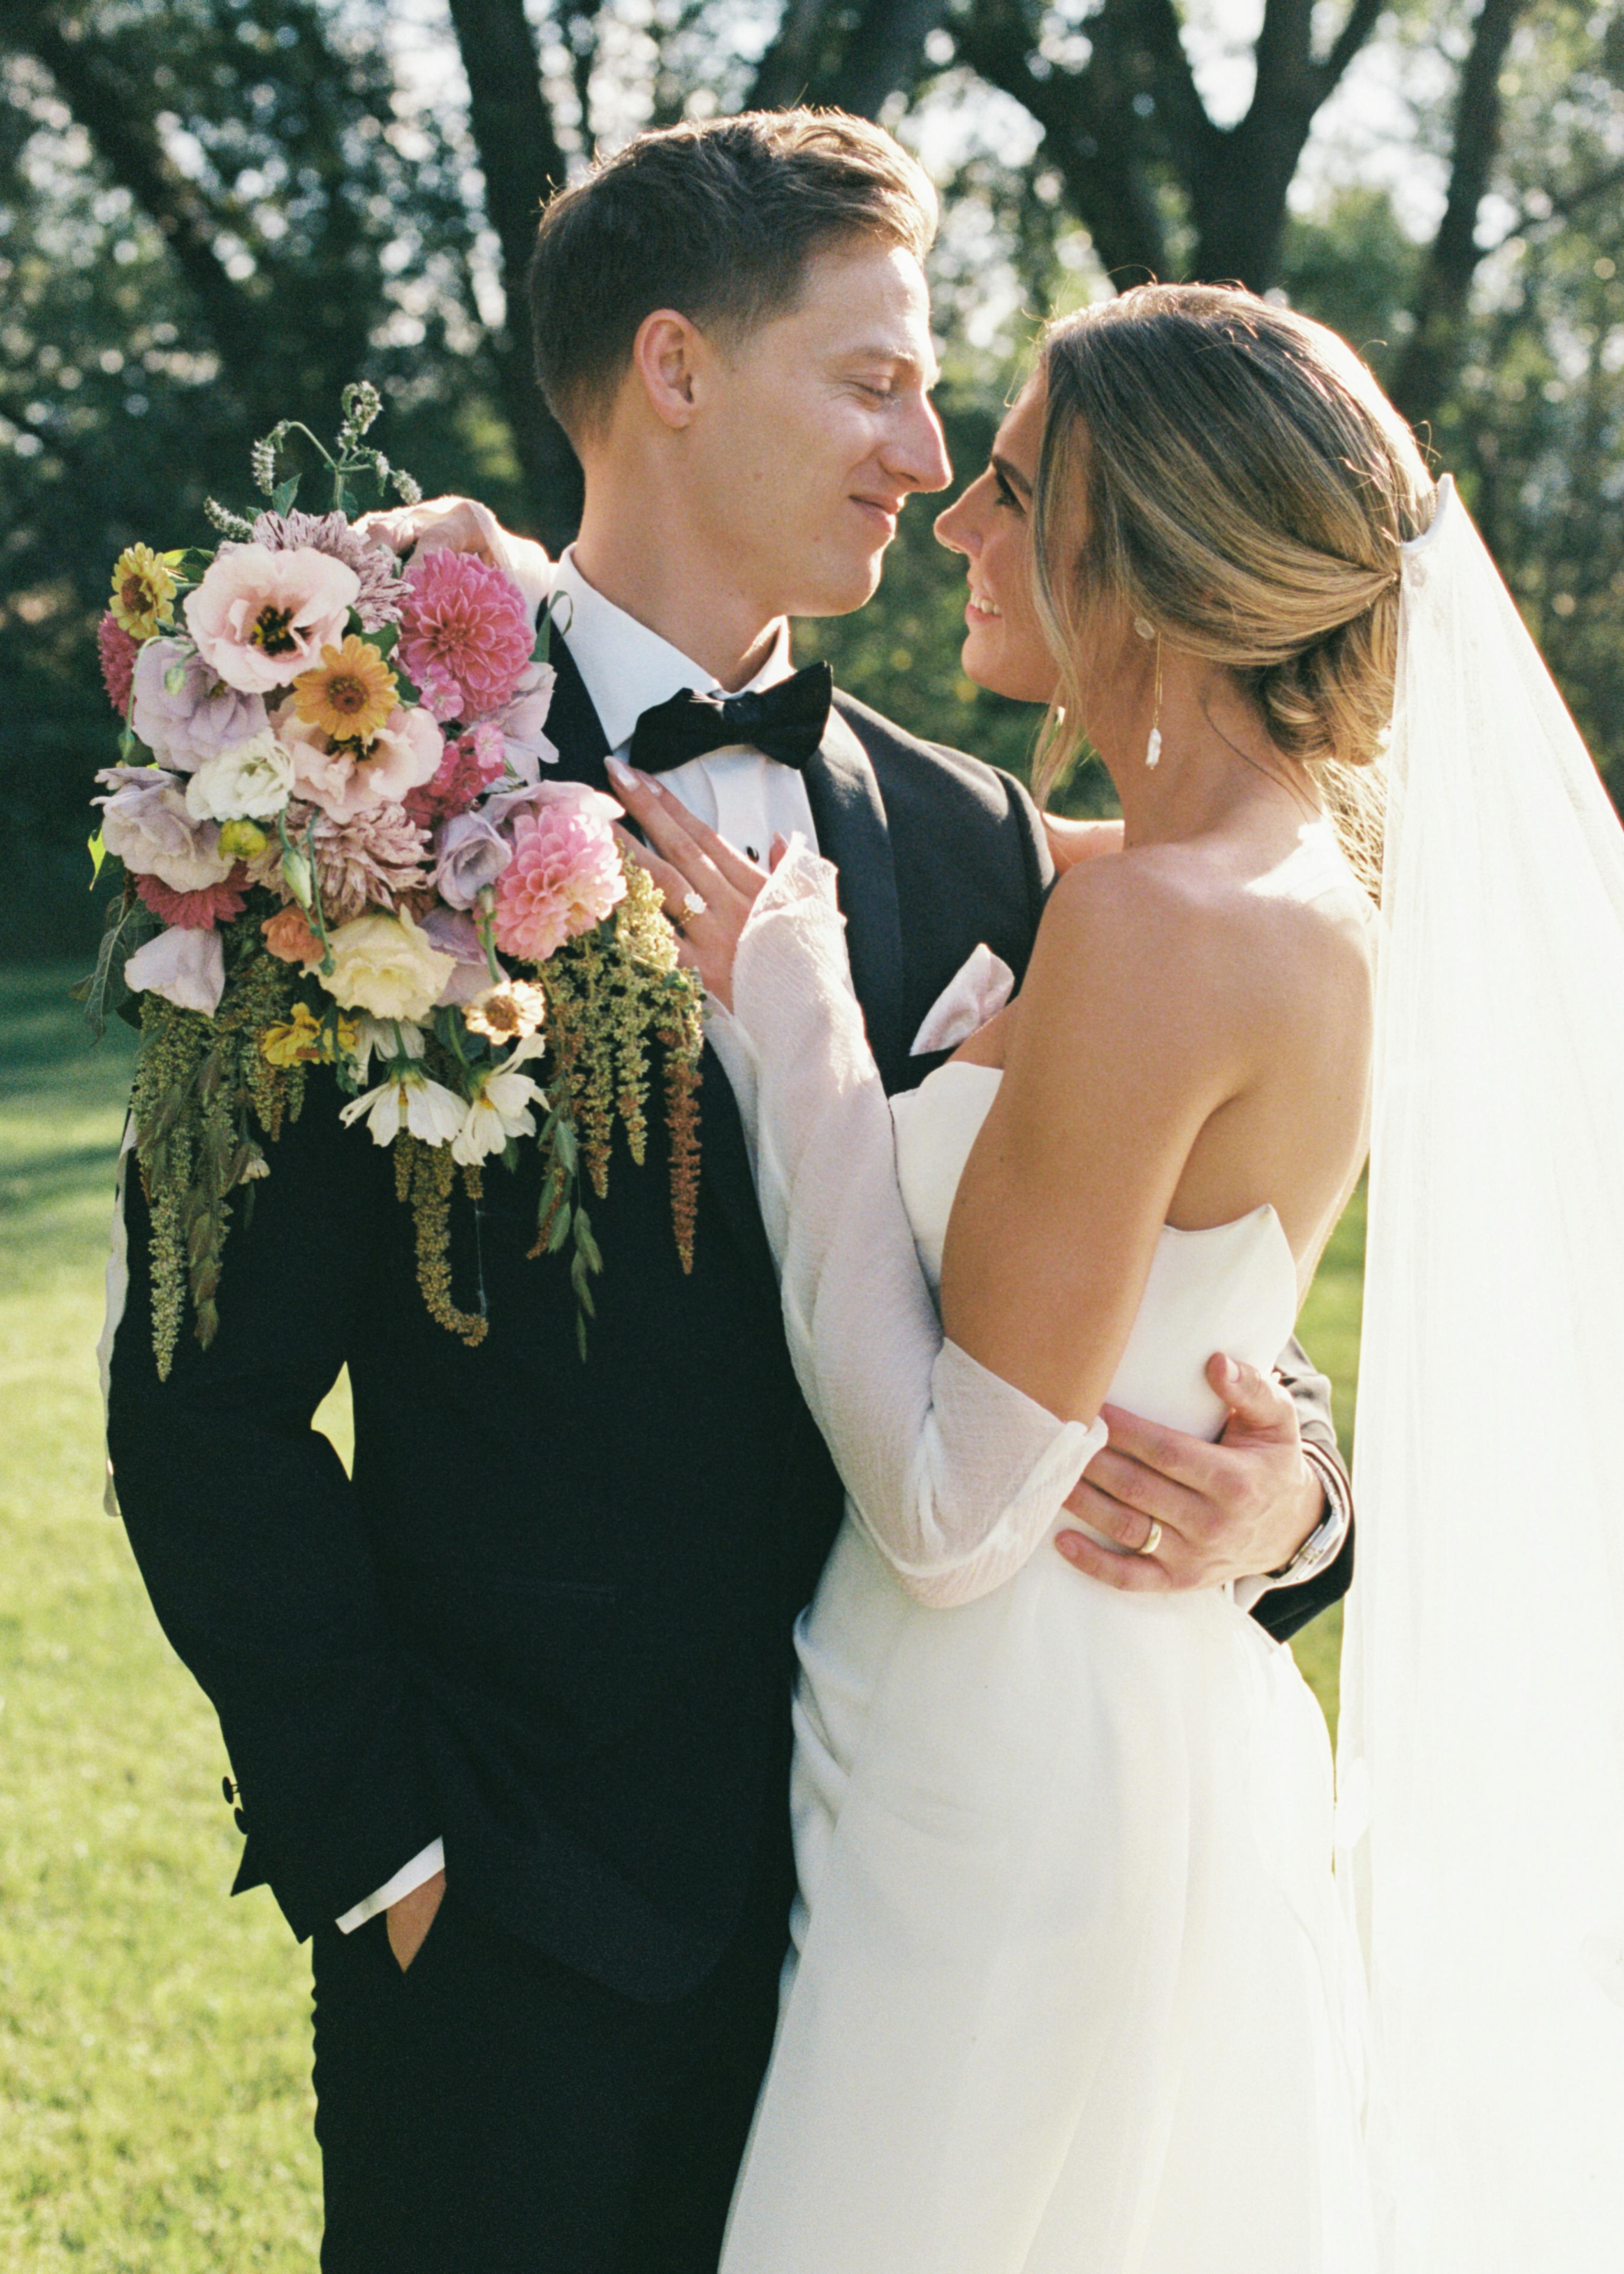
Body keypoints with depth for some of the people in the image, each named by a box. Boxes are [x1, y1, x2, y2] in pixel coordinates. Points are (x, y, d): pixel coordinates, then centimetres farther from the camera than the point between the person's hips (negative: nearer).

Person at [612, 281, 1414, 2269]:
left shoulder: (1153, 926, -24)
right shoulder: (1302, 890, 5)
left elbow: (952, 1506, -21)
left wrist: (783, 1016, -15)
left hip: (1028, 1796, -9)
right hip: (1169, 1726, 9)